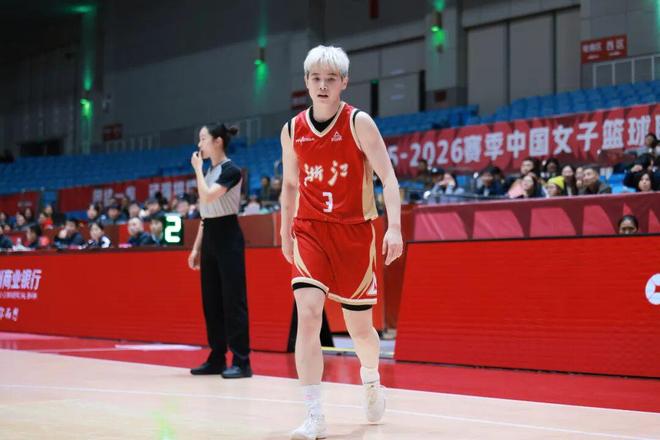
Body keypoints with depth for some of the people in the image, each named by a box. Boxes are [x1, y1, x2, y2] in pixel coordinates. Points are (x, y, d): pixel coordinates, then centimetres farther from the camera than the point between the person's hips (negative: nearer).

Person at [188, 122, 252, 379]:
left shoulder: (231, 170, -11)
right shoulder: (209, 171, 15)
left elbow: (207, 196, -24)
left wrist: (197, 169, -10)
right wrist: (196, 247, 16)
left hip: (228, 238, -9)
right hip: (209, 239, 9)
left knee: (233, 299, -9)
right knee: (211, 300, 9)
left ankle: (241, 361, -8)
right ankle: (217, 358, 15)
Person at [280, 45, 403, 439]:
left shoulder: (359, 123, -7)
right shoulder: (292, 131, 4)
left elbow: (388, 177, -11)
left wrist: (394, 227, -23)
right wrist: (285, 234, 15)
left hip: (354, 232, -2)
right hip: (310, 231, 2)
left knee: (360, 326, 9)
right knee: (308, 315, -17)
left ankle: (371, 378, 43)